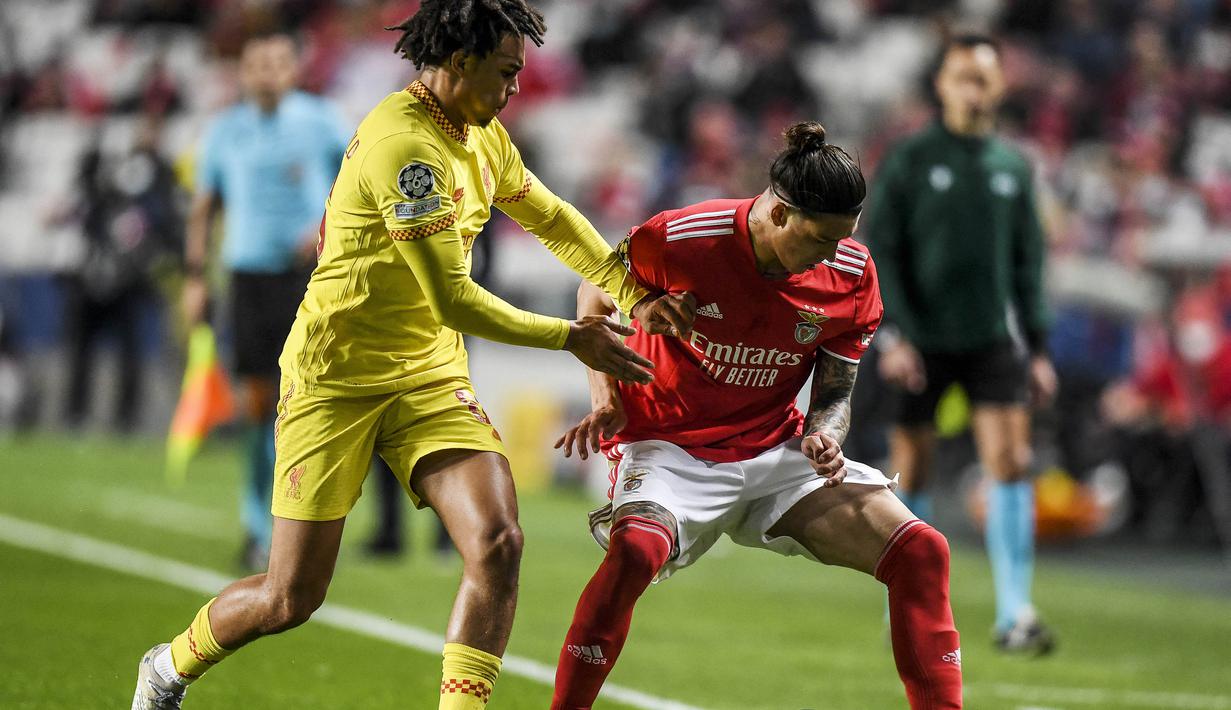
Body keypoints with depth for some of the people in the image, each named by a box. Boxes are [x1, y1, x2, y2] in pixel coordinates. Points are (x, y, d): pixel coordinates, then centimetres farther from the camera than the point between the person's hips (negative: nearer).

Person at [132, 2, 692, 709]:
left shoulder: (482, 135, 5)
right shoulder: (403, 144, -24)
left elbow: (552, 217, 24)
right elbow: (455, 301, -24)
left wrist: (633, 290, 11)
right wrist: (572, 338, -16)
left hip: (431, 375, 7)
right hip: (336, 378, -7)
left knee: (498, 544, -18)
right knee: (290, 599, 0)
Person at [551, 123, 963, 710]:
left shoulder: (851, 273, -7)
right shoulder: (679, 239, -18)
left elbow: (835, 393, 3)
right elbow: (595, 293, 3)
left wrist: (825, 439, -20)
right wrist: (604, 399, -8)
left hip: (779, 451, 4)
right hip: (670, 447, -4)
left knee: (921, 551, -12)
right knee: (634, 551, -37)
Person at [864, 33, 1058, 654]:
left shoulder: (1012, 167, 10)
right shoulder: (909, 160, 0)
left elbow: (1027, 261, 14)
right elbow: (879, 249, -4)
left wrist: (1038, 346, 10)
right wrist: (893, 333, -14)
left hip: (993, 338, 2)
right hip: (922, 341, -2)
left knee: (1010, 460, -11)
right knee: (911, 465, 3)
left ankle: (1014, 614, -13)